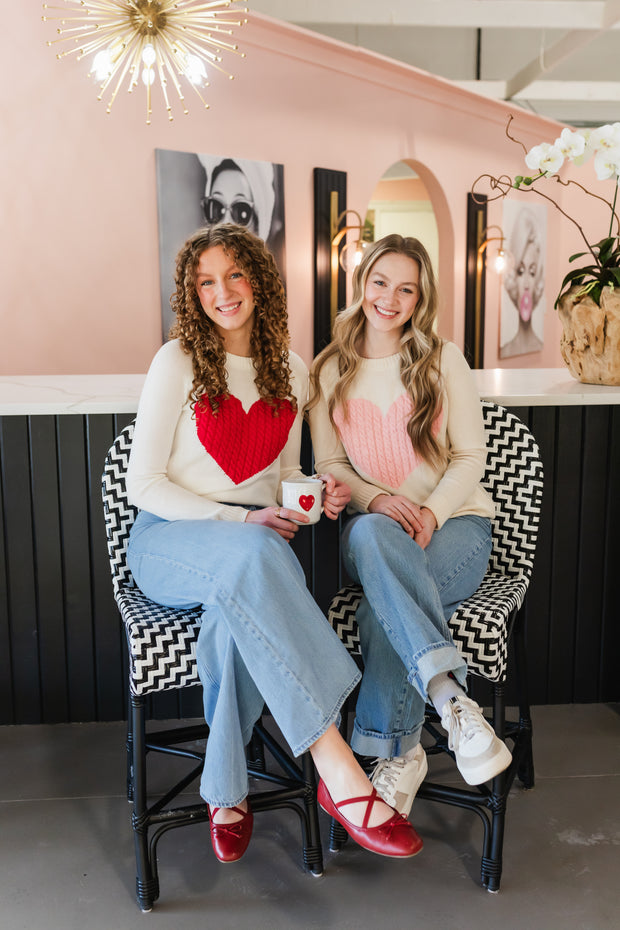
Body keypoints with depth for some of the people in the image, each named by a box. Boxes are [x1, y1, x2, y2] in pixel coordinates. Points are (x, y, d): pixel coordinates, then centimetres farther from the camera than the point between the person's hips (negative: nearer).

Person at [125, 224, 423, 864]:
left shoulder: (291, 372, 11)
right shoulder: (177, 361, -2)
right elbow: (143, 483, -5)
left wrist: (318, 497, -3)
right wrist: (240, 521, -16)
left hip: (255, 545, 3)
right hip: (168, 539, -3)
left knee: (240, 618, -37)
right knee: (250, 557, -40)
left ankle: (226, 793, -17)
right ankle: (339, 773, -41)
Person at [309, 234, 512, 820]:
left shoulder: (443, 359, 4)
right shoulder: (330, 370, 9)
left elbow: (470, 457, 2)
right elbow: (328, 463, 7)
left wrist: (431, 512, -17)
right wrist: (376, 499, -15)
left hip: (455, 524, -1)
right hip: (373, 526, 1)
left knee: (383, 609, -35)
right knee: (371, 535, -40)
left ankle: (396, 752, -21)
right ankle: (451, 698, -42)